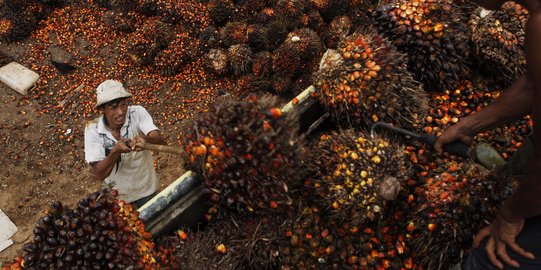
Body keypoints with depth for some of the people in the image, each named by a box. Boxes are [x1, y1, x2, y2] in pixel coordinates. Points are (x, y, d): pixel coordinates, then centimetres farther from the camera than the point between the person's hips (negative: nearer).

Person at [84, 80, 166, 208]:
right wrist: (115, 151, -40)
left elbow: (160, 142, -34)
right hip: (117, 194, 0)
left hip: (146, 188, 0)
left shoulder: (138, 113, -22)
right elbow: (99, 174, -24)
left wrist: (145, 139, -55)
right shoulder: (93, 129, -21)